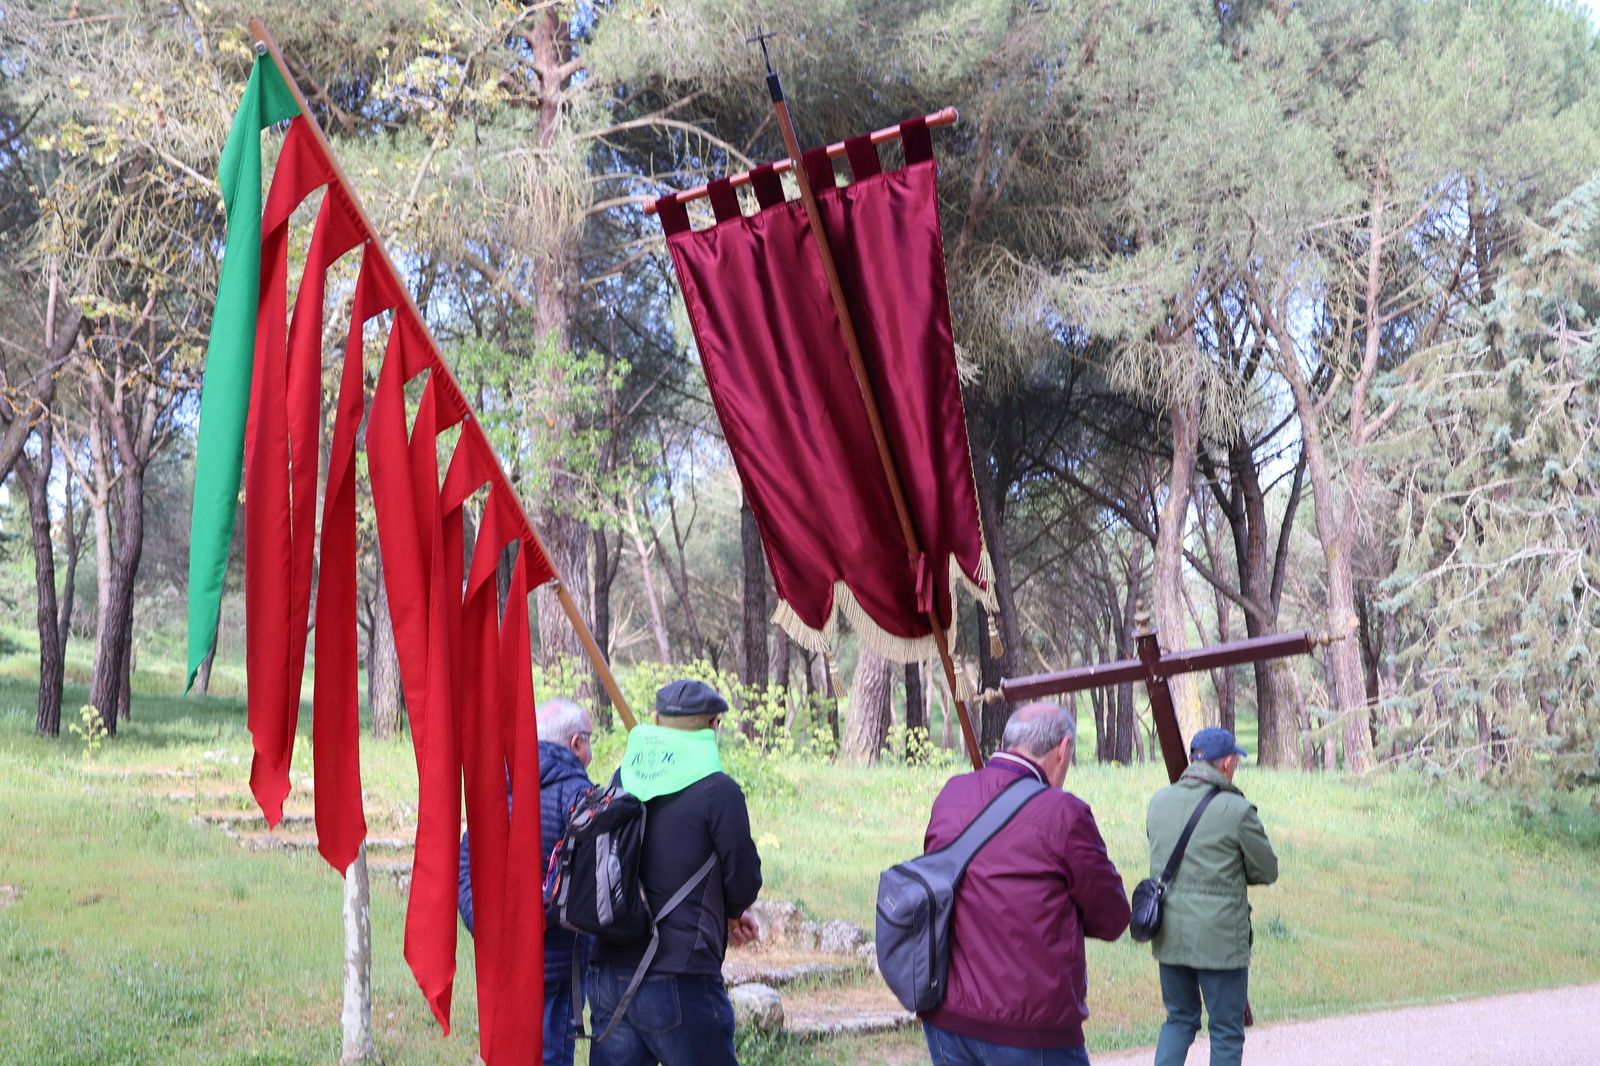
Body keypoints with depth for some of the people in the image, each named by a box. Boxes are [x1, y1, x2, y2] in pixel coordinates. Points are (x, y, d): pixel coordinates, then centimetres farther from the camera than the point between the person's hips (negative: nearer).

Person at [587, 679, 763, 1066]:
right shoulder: (716, 790, -10)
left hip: (608, 972, 6)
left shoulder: (624, 779, 9)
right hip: (679, 982, -6)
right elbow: (744, 881, -4)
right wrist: (731, 914, 20)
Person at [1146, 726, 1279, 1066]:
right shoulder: (1237, 811, -15)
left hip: (1169, 935, 5)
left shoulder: (1159, 801, 3)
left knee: (1179, 1018, 21)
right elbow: (1267, 871, -5)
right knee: (1226, 1031, 8)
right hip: (1220, 939, -5)